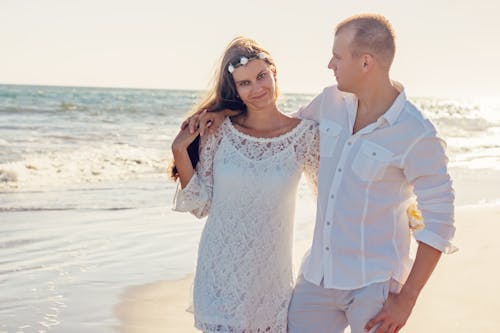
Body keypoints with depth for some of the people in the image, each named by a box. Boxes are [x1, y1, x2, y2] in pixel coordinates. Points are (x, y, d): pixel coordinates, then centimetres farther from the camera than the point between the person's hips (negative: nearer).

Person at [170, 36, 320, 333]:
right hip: (220, 271, 0)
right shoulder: (219, 131, -5)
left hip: (271, 271, 0)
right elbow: (201, 205, -2)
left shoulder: (305, 134, -6)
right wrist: (180, 151, -10)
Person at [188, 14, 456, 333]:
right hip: (319, 274, 6)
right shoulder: (332, 101, 1)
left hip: (375, 283, -5)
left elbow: (438, 222, -13)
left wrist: (407, 298, -14)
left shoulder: (418, 135, -17)